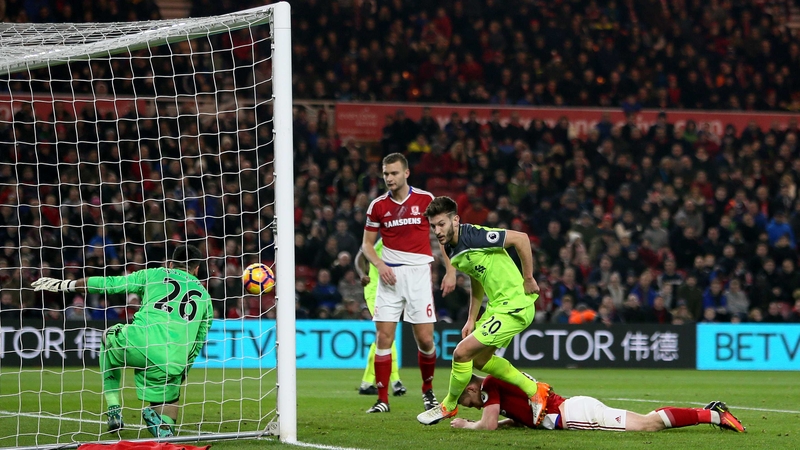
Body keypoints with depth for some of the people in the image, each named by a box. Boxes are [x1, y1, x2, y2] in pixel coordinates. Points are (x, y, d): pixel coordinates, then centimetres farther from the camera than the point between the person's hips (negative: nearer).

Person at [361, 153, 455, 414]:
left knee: (425, 339, -3)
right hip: (390, 275, 1)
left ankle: (428, 391, 20)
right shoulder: (378, 206, 4)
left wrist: (450, 271, 0)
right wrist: (379, 264, -7)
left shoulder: (426, 200, 0)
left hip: (419, 273, -1)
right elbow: (367, 243, 13)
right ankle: (382, 399, -1)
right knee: (383, 337, -6)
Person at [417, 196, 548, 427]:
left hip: (514, 306, -10)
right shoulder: (451, 249, 6)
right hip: (497, 305, 10)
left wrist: (528, 279, -17)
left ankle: (449, 406, 13)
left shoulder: (474, 235, -22)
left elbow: (521, 238, -23)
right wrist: (471, 320, 15)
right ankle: (534, 391, 31)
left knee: (462, 352, -10)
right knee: (480, 360, 20)